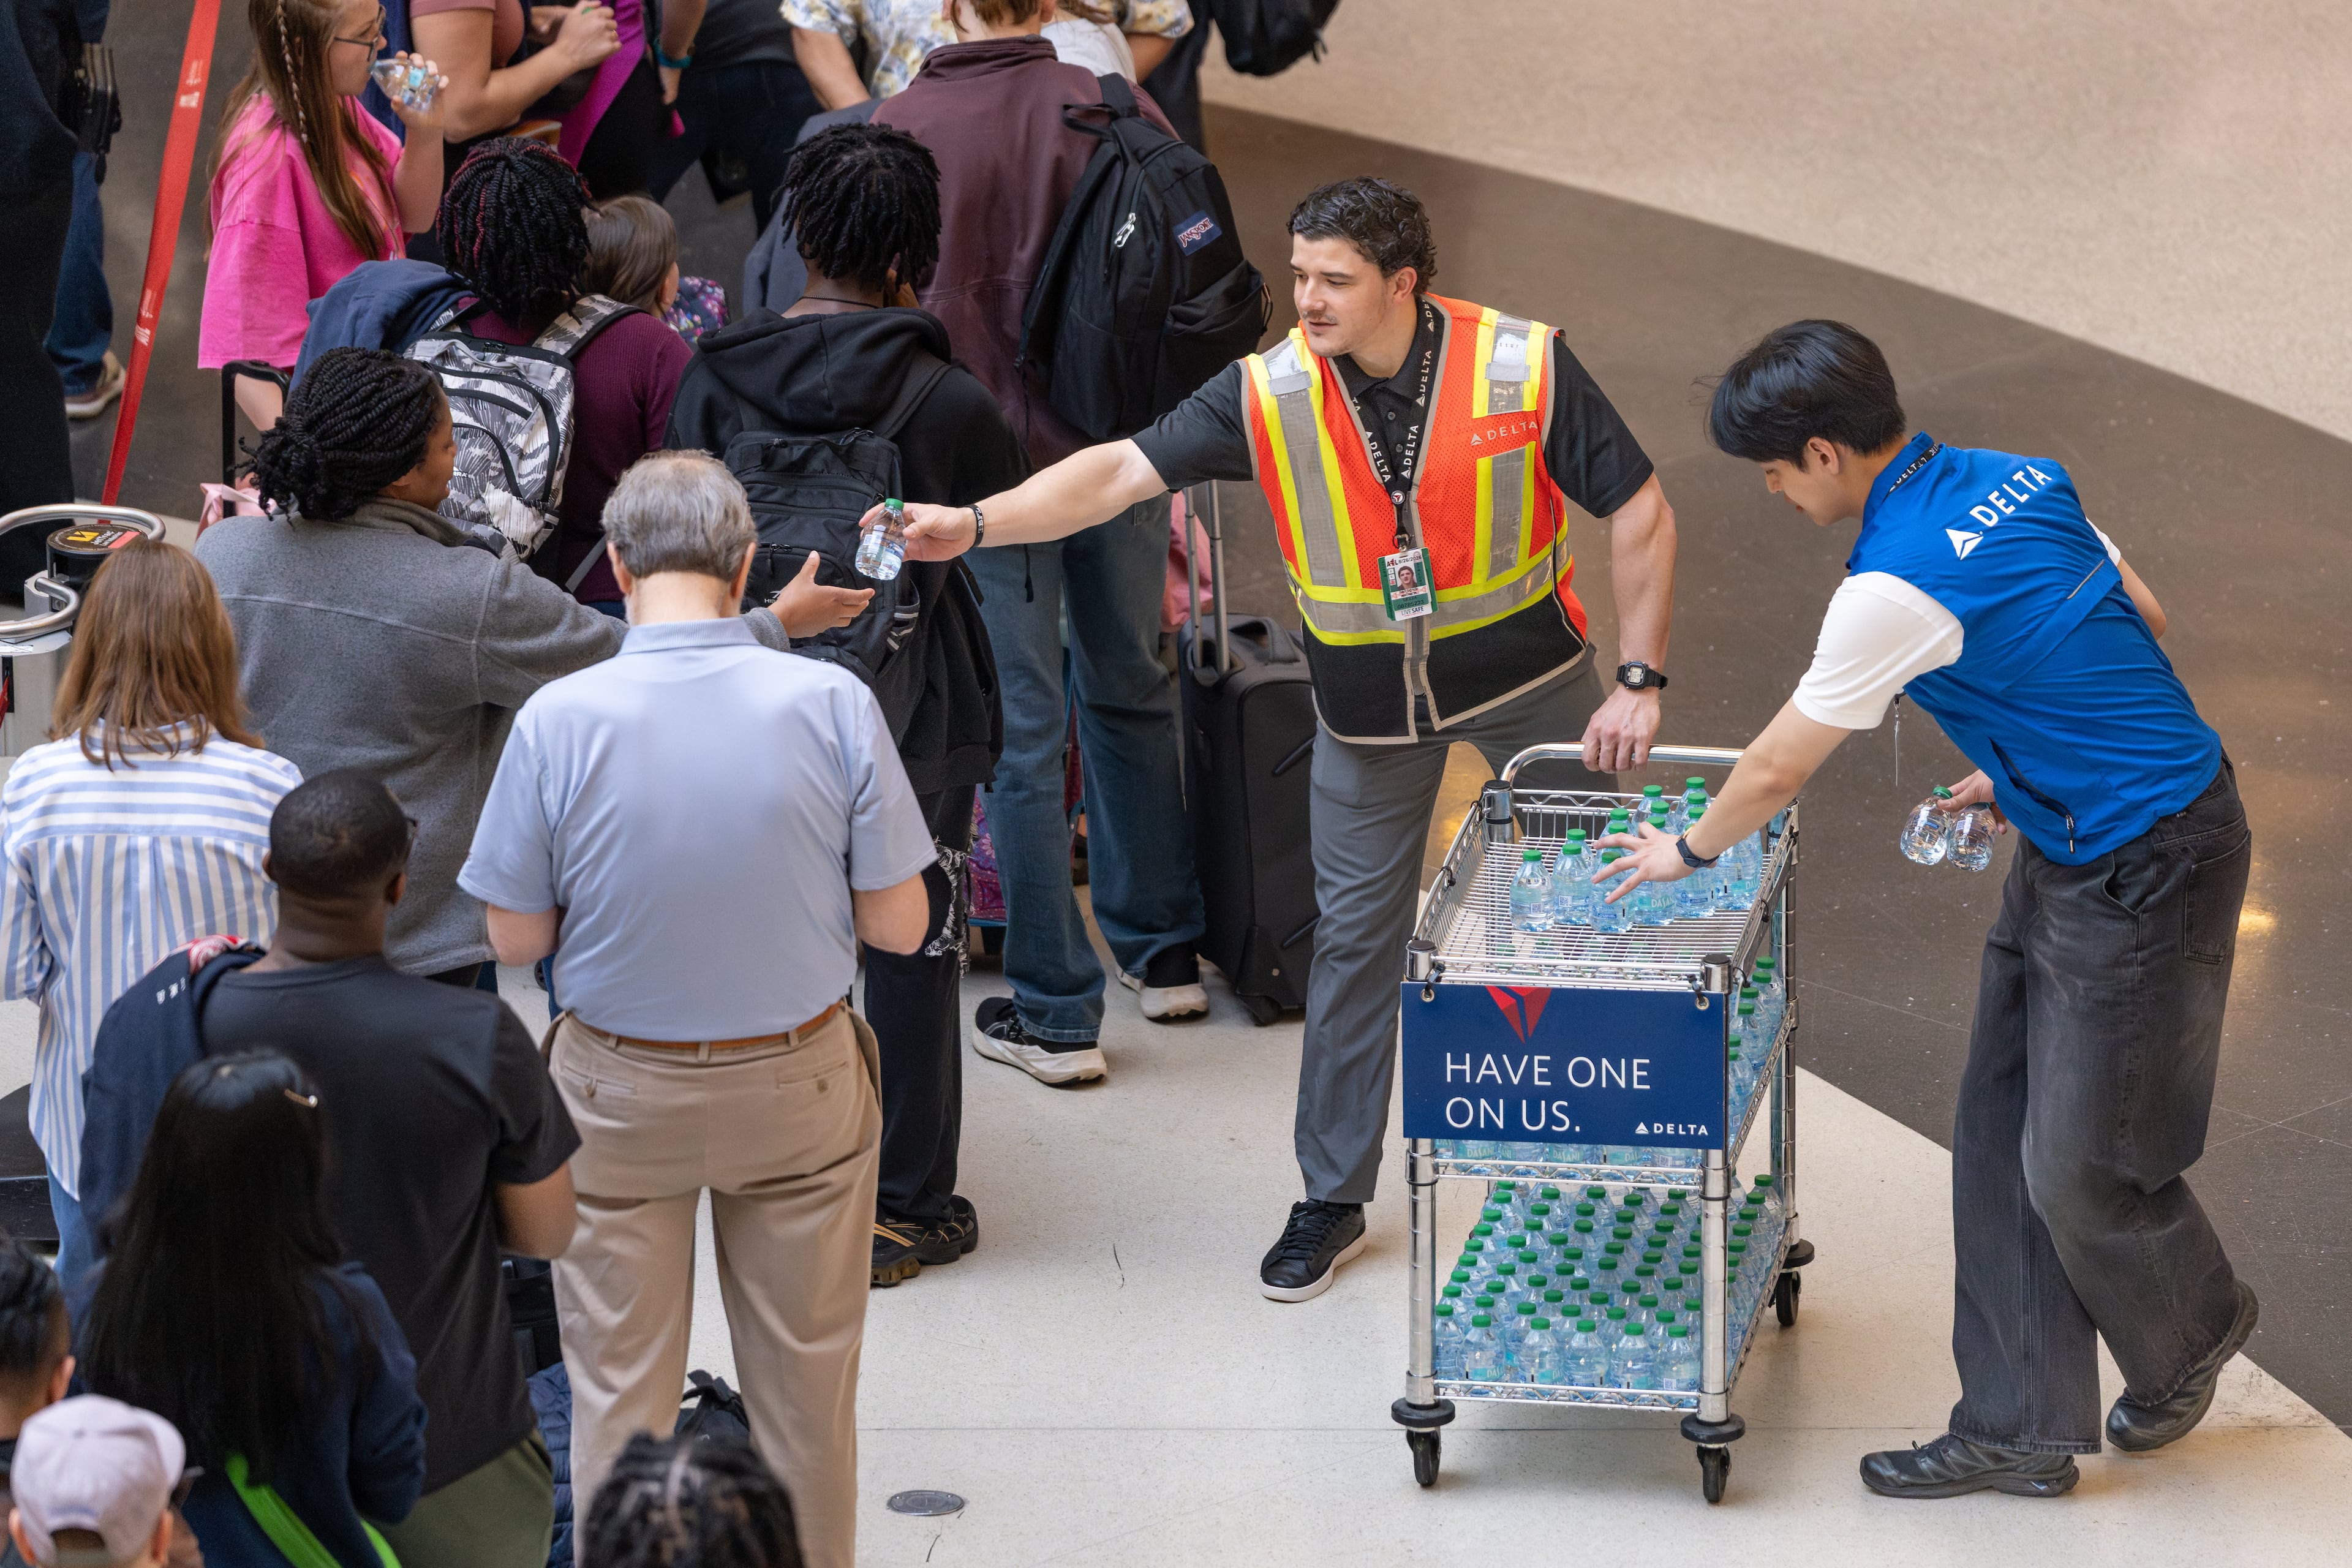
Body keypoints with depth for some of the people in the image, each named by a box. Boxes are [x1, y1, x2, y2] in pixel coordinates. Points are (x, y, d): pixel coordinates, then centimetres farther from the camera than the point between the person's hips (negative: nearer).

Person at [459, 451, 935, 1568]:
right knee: (805, 1383, 18)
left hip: (620, 1097, -1)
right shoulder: (834, 703, -15)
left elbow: (517, 938, -9)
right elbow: (898, 923, -8)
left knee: (618, 1389, 14)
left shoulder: (558, 721, -18)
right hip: (800, 1088, 1)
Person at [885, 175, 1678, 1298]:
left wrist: (1639, 682, -17)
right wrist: (972, 524, -32)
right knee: (1354, 936, 6)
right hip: (1369, 706, 1)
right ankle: (1331, 1203, 17)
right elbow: (1124, 471, -19)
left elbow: (1639, 513, -13)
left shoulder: (1524, 368, -19)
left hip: (1528, 678, -1)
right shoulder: (1270, 393, -16)